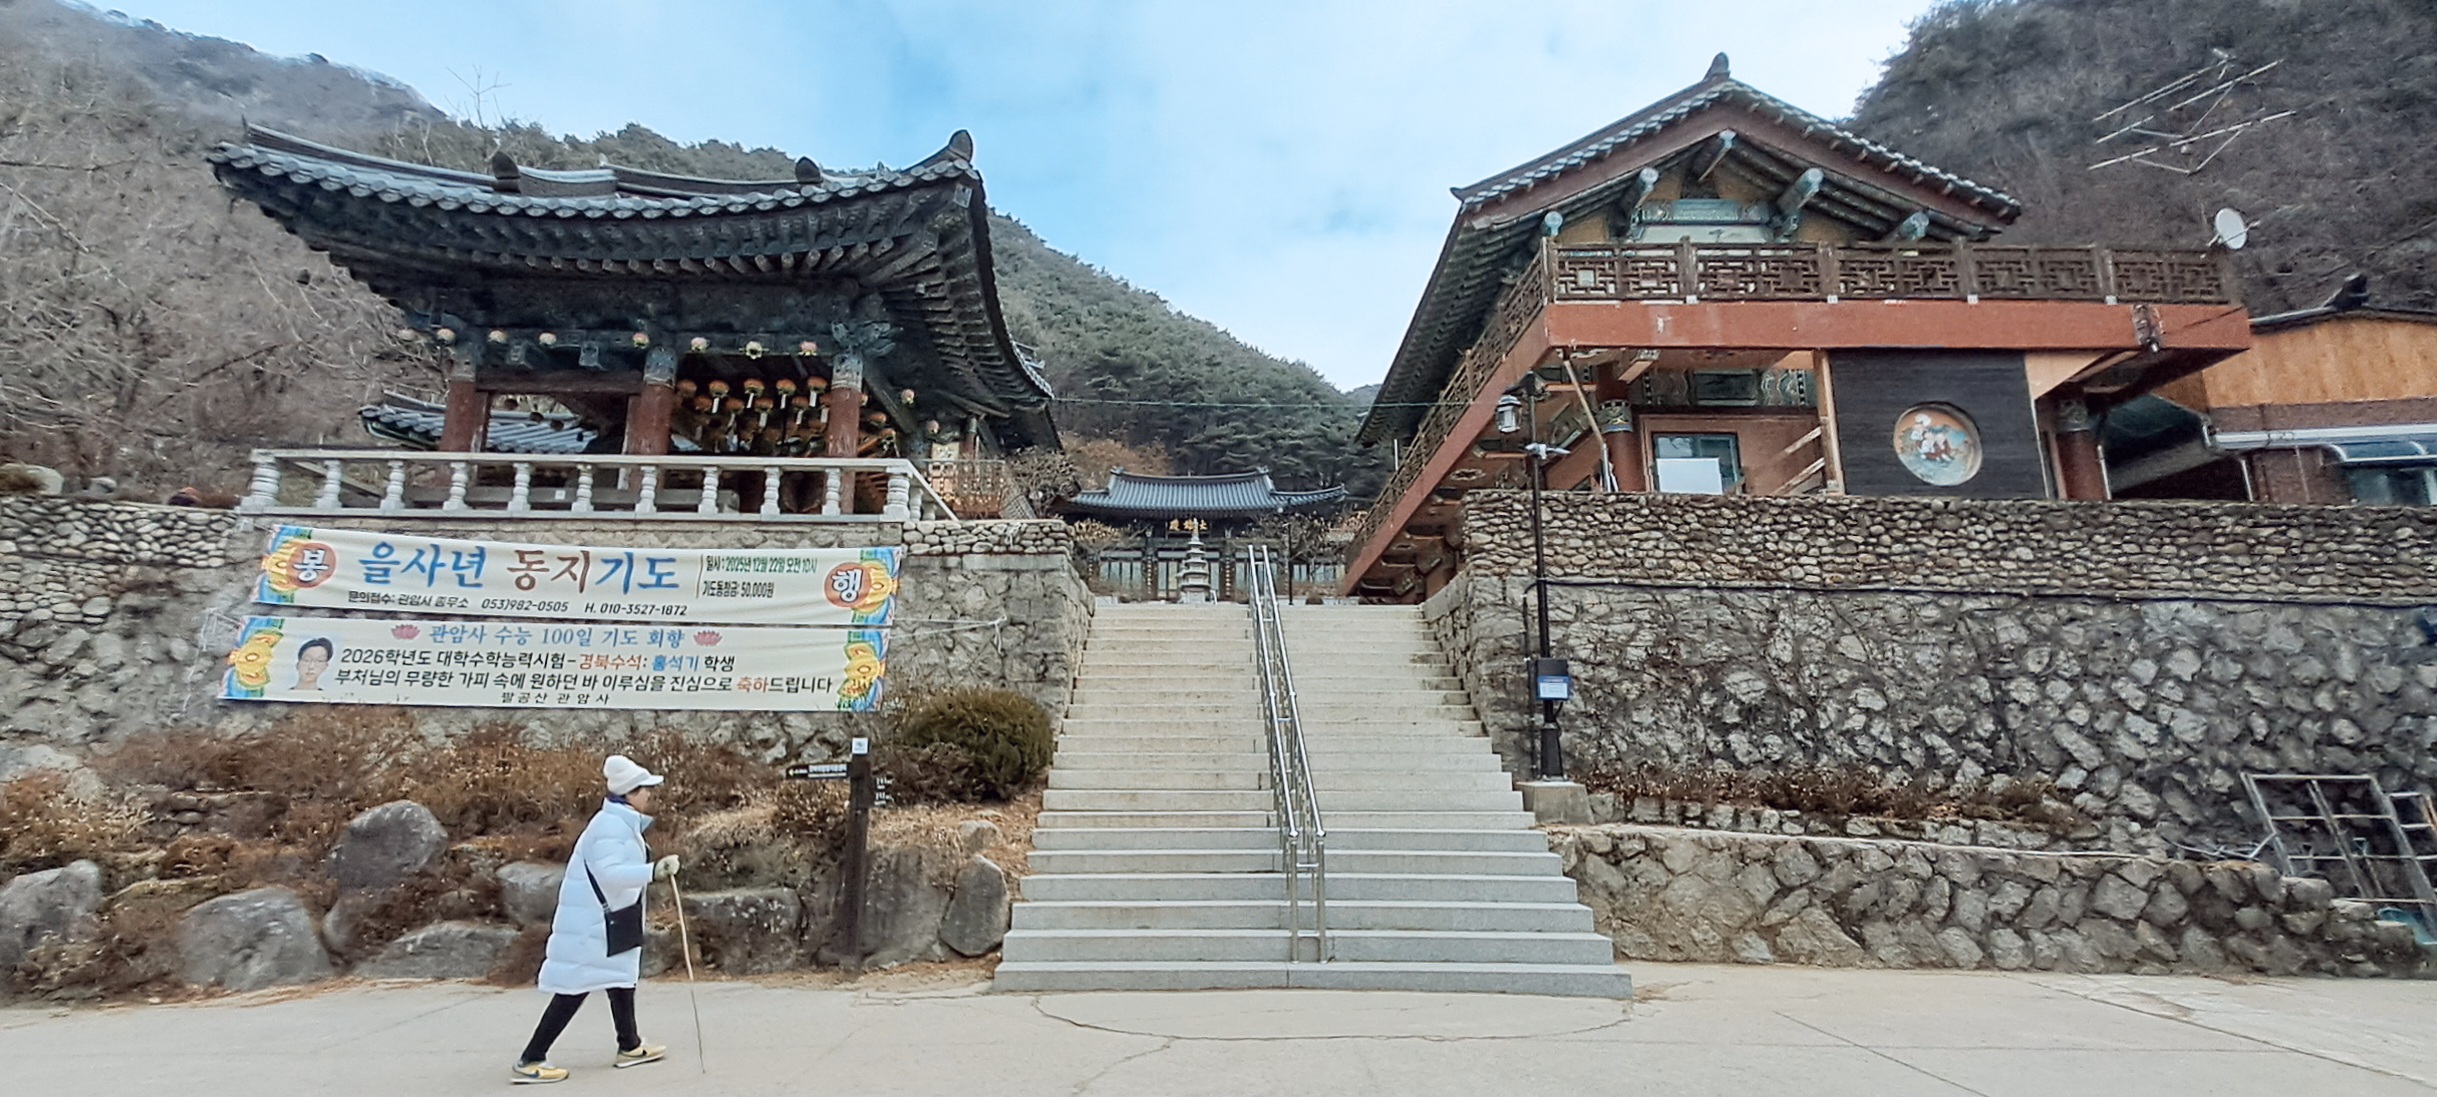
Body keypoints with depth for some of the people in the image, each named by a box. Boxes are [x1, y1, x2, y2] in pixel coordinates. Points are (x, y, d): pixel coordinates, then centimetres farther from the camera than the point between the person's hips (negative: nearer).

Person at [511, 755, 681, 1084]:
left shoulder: (622, 823, 10)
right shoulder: (611, 825, -22)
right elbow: (609, 872, -33)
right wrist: (653, 870, -42)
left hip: (606, 919, 10)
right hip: (591, 922, -10)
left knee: (622, 977, 16)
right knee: (574, 990, -4)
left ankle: (630, 1047, 27)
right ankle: (529, 1062, 6)